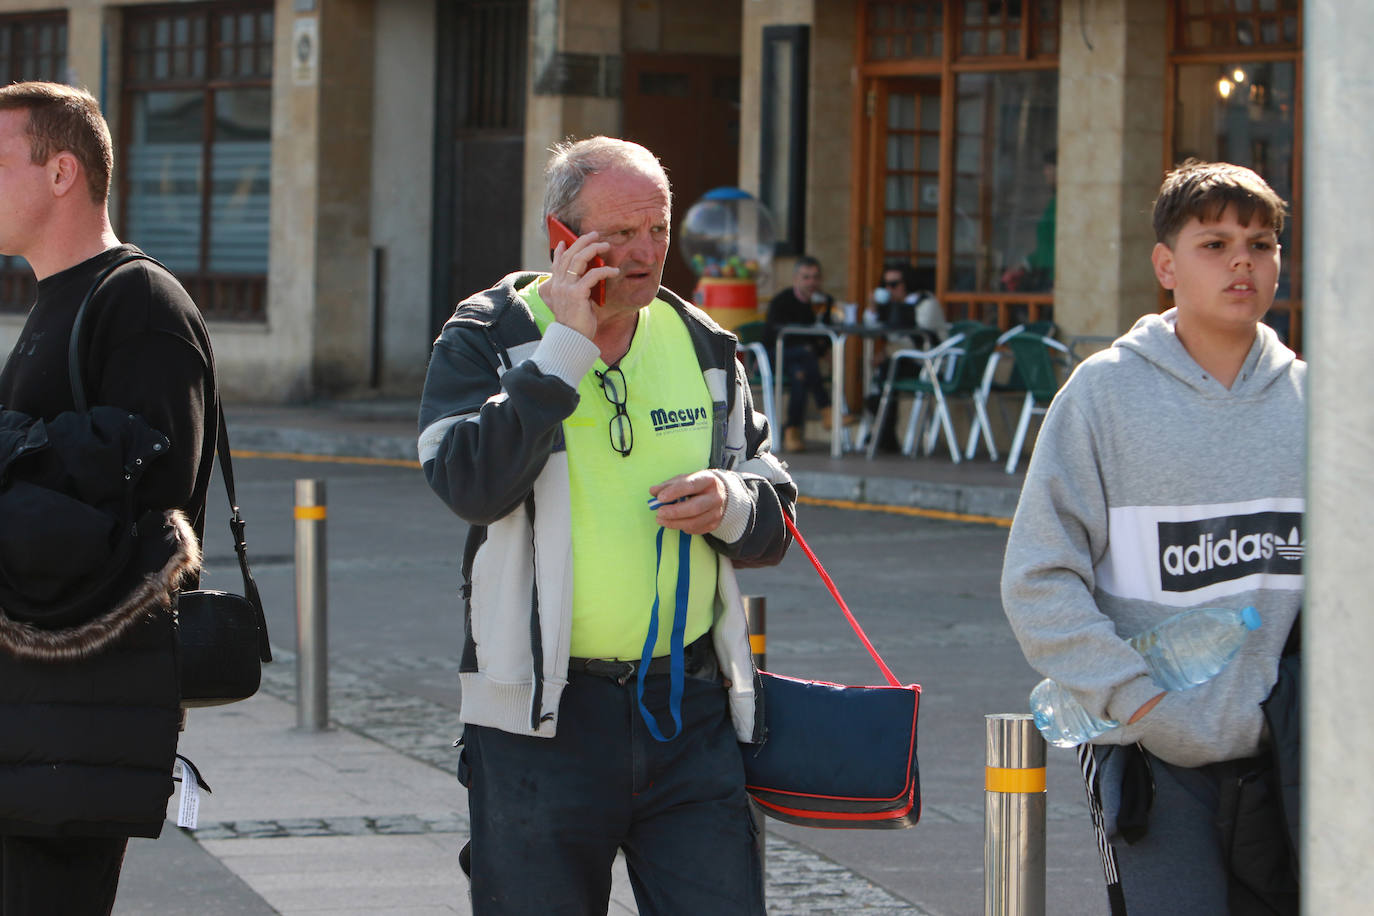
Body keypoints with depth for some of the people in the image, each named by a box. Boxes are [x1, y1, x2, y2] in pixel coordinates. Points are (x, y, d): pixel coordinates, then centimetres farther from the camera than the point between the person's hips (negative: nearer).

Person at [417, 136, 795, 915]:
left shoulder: (701, 346, 12)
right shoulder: (487, 340, 0)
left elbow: (776, 520, 18)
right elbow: (470, 483, -19)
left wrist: (732, 505, -6)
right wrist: (565, 345, -16)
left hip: (692, 709, 3)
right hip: (540, 718, -3)